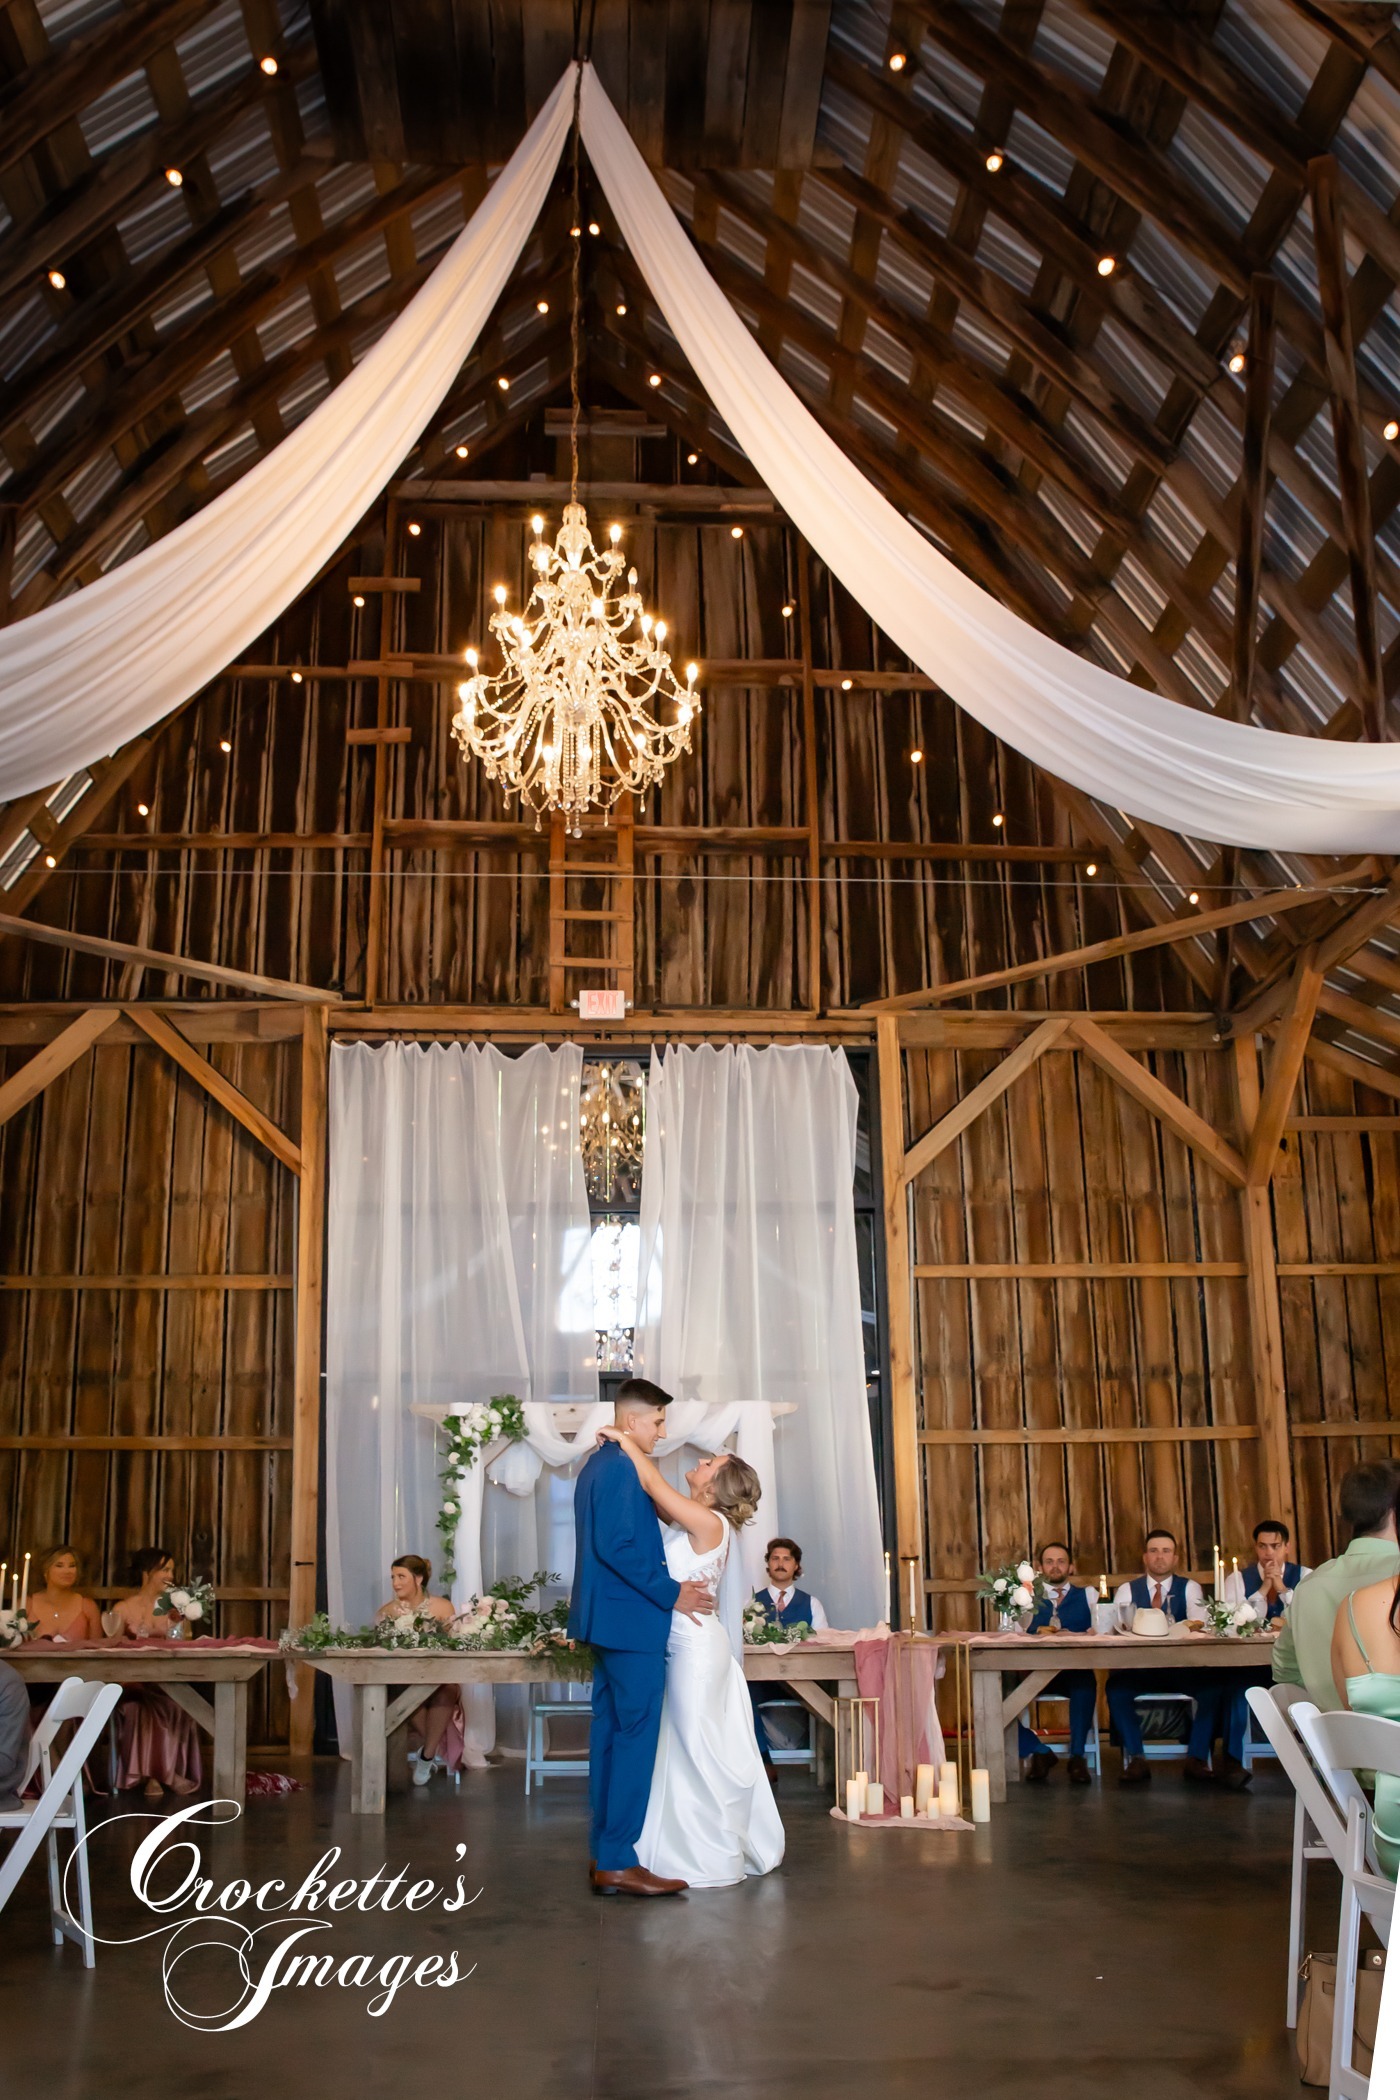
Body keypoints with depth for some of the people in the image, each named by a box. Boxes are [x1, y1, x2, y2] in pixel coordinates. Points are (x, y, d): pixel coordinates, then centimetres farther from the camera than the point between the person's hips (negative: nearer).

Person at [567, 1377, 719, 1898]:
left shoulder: (597, 1465, 16)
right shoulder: (621, 1468, -16)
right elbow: (617, 1546, -24)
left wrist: (667, 1587, 17)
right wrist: (671, 1594, -16)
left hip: (607, 1617, 11)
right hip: (631, 1619, -11)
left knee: (611, 1731, 12)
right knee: (636, 1736, -7)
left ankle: (605, 1852, 17)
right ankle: (617, 1863, -5)